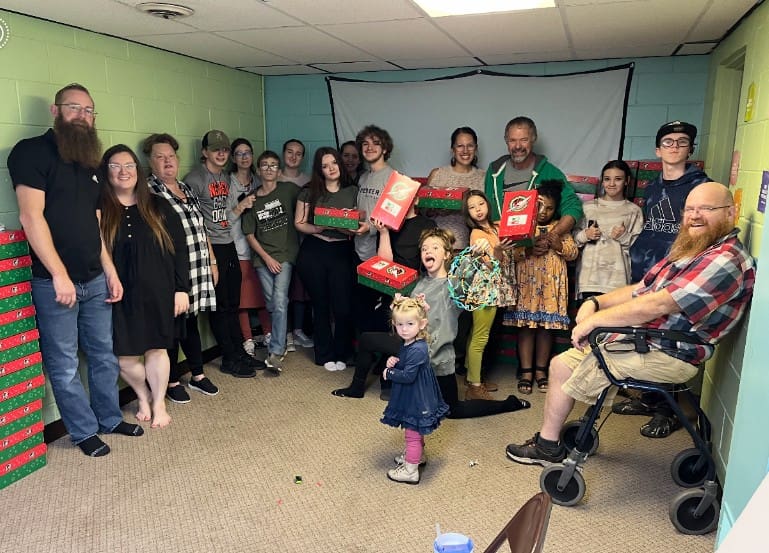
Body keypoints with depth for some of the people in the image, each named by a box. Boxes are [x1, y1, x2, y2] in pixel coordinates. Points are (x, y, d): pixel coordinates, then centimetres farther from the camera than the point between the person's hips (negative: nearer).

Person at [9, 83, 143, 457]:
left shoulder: (89, 162, 15)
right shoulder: (32, 152, -6)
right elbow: (31, 215, -15)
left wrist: (110, 271, 11)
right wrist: (59, 274, -19)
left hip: (95, 280, 7)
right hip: (53, 281, -6)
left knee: (104, 355, 14)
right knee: (64, 364, 5)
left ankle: (110, 419, 30)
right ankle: (84, 432, 19)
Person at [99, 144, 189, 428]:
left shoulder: (158, 207, 4)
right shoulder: (98, 210, 0)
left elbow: (179, 249, 4)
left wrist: (181, 288, -1)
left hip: (156, 292, 1)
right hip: (119, 295, 0)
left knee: (156, 348, 8)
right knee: (124, 355, 4)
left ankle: (159, 403, 29)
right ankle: (143, 396, 33)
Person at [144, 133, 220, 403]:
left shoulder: (186, 189, 15)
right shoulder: (148, 191, -8)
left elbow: (201, 229, 19)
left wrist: (212, 261, 18)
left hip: (198, 271, 7)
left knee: (191, 321, 16)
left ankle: (198, 375, 29)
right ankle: (173, 381, 20)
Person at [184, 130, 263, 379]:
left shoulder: (225, 177, 15)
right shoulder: (195, 179, -9)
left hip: (229, 246, 7)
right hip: (211, 249, -7)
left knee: (233, 303, 13)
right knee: (220, 305, 1)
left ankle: (239, 352, 23)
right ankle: (230, 359, 12)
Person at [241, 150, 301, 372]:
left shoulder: (289, 190, 1)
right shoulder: (251, 200, 6)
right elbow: (249, 235, 6)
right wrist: (267, 258, -5)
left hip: (285, 255, -2)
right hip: (263, 258, 3)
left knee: (279, 301, -15)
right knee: (271, 303, 6)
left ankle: (276, 352, -11)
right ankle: (281, 340, 27)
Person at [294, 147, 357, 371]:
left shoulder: (353, 191, 6)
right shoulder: (309, 192, 4)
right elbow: (299, 223, 4)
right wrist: (317, 229, -14)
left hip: (342, 252, 0)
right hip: (313, 253, 0)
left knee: (343, 306, -4)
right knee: (321, 305, 9)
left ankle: (342, 354, 17)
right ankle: (325, 355, 24)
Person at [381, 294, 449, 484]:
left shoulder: (417, 350, -28)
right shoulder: (407, 344, 3)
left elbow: (407, 376, -30)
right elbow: (403, 365, 16)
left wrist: (388, 373, -16)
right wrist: (393, 362, -6)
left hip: (416, 400, -10)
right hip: (410, 398, 10)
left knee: (413, 435, 3)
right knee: (415, 433, 27)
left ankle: (411, 471, 15)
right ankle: (416, 456, 45)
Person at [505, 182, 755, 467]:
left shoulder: (726, 260, -20)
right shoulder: (690, 250, 14)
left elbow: (659, 305, -27)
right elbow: (641, 290, 15)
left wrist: (595, 320, -22)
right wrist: (595, 302, -2)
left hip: (666, 356, -10)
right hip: (638, 337, 10)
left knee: (562, 369, -5)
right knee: (560, 364, 8)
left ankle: (547, 447, 14)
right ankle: (548, 439, 19)